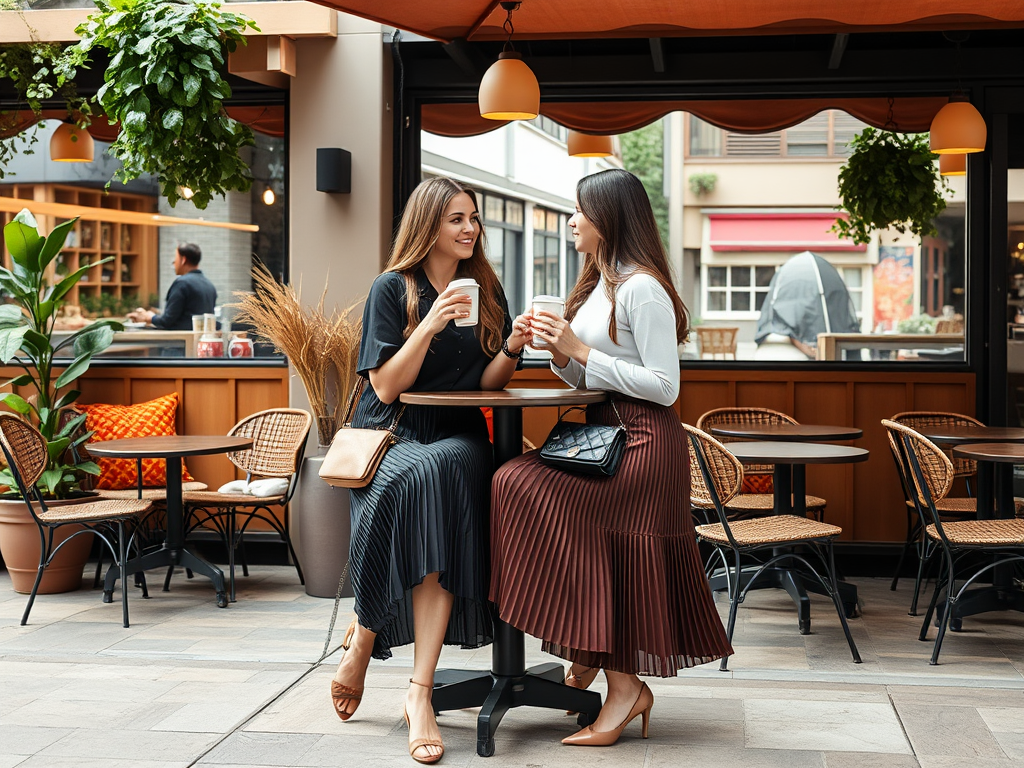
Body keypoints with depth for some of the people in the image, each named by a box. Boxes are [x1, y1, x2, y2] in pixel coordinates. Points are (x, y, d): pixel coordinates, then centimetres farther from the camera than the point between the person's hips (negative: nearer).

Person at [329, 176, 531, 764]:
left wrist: (512, 347, -11)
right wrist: (431, 326, -17)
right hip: (391, 432, -2)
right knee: (417, 479, -36)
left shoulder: (487, 290, 12)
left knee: (446, 469, -34)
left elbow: (487, 384, 9)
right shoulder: (394, 289, 1)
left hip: (456, 436, 2)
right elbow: (386, 387, -7)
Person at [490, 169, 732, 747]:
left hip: (642, 442, -10)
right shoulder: (598, 286, 18)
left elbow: (664, 386, -18)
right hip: (602, 434, 10)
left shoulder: (642, 288, -12)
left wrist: (580, 350, -17)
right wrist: (560, 354, 1)